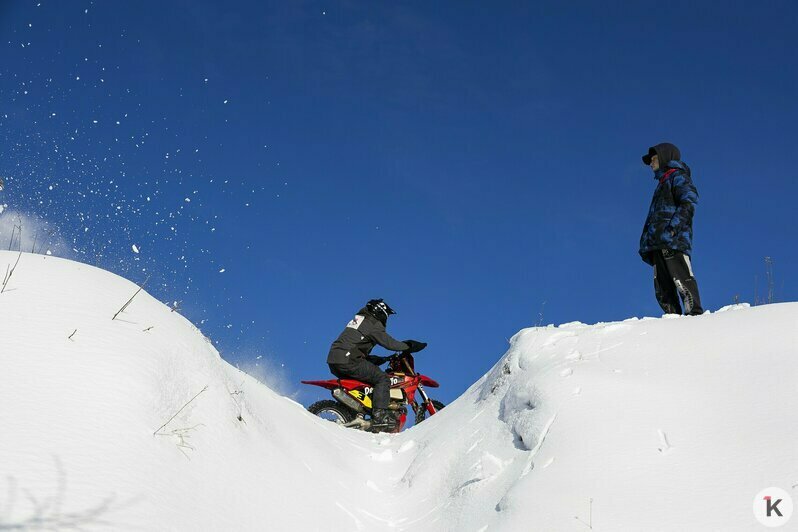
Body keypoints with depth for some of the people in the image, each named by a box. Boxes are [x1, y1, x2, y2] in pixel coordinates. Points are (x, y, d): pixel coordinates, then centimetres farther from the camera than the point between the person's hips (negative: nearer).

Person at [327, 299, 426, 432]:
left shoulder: (359, 319, 29)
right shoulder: (373, 323, 0)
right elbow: (388, 343, -10)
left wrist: (381, 359, 31)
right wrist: (409, 346, 0)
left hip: (333, 361, 9)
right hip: (348, 360, -9)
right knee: (383, 379, -8)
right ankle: (379, 416, -20)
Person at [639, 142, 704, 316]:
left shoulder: (678, 176, 8)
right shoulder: (662, 184, 34)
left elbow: (689, 202, -9)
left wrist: (673, 227, -21)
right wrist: (645, 244, 20)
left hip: (674, 240, -9)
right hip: (657, 243, 9)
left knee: (681, 279, -19)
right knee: (662, 288, -2)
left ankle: (695, 313, -25)